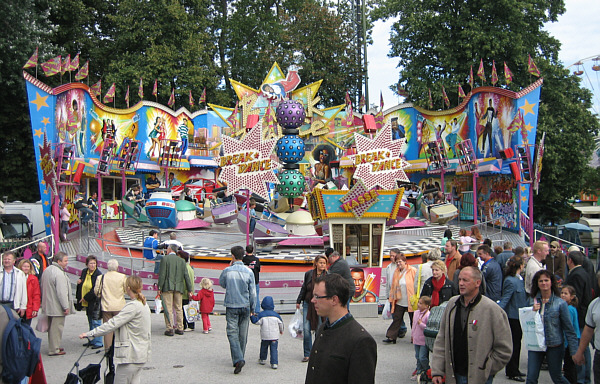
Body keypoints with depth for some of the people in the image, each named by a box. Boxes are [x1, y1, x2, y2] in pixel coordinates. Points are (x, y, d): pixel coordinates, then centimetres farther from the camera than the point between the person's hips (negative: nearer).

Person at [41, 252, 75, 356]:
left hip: (49, 305, 10)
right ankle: (54, 350, 0)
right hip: (57, 307, -10)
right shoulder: (59, 273, -21)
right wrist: (66, 307, -17)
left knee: (52, 326, 18)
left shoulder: (47, 270, 11)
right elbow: (62, 292, -23)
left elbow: (43, 288, 21)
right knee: (57, 327, -3)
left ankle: (53, 346, 29)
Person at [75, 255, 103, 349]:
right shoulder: (84, 271, 6)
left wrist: (86, 298, -14)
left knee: (96, 322, -5)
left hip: (95, 302, -7)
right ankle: (92, 341, 27)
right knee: (90, 322, 16)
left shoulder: (98, 275, -16)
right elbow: (82, 285, 23)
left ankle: (98, 342, 1)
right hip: (87, 303, 7)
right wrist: (79, 282, 0)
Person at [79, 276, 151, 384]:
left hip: (131, 356, -9)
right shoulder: (144, 305, 12)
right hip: (142, 354, 9)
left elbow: (113, 324, -21)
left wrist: (90, 333, -17)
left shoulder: (133, 306, -18)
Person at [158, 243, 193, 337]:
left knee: (168, 308, -2)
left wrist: (159, 288, -6)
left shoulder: (165, 259, -3)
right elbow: (186, 276, 6)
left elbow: (162, 275, -9)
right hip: (179, 287, 4)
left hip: (167, 287, -4)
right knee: (178, 308, 11)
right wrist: (190, 290, 8)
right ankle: (180, 328, 13)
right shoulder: (181, 261, 9)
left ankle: (170, 329, -4)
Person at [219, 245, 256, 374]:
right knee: (243, 334, 13)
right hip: (245, 306, 2)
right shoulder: (249, 272, -4)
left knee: (232, 333, -2)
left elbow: (221, 283, 13)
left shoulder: (227, 271, -8)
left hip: (231, 307, -2)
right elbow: (253, 292, 0)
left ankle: (238, 359, -18)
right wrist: (252, 308, 12)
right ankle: (239, 358, 23)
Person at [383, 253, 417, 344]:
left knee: (414, 320, 9)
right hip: (399, 302, 4)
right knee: (396, 319, 3)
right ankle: (391, 337, 3)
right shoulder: (396, 272, 9)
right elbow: (393, 286, 13)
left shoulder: (413, 271, -7)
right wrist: (391, 298, 10)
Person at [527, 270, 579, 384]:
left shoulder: (560, 303, -8)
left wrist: (574, 351, -8)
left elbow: (569, 329, -6)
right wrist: (532, 312, -16)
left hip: (554, 345, -3)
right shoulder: (533, 301, 2)